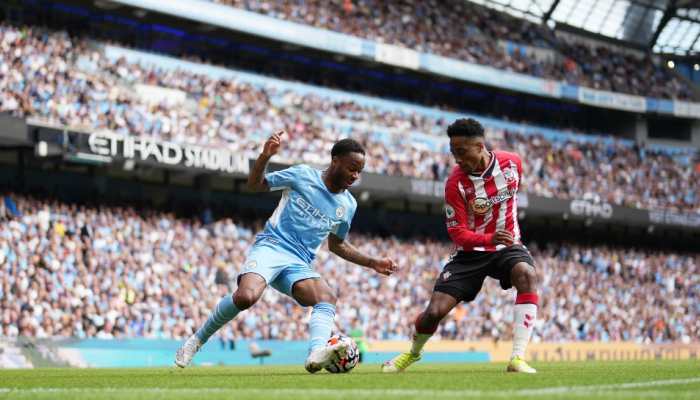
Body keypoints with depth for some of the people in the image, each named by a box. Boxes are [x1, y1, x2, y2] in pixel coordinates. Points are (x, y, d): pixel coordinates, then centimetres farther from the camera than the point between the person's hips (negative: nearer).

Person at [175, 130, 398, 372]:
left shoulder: (348, 205, 14)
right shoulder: (303, 175, 1)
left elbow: (337, 245, 28)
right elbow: (255, 185, 8)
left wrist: (372, 263, 19)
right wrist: (265, 156, -11)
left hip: (299, 265, 4)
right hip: (270, 246, -4)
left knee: (327, 298, -28)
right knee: (246, 296, -33)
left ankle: (317, 354, -54)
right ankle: (197, 340, -11)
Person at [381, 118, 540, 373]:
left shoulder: (512, 162, -9)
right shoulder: (455, 182, -18)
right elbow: (457, 233, -17)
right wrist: (489, 239, -34)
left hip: (507, 246, 1)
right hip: (471, 253, -1)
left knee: (527, 275, -33)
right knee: (434, 311, -10)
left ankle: (517, 358, -32)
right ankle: (413, 352, 27)